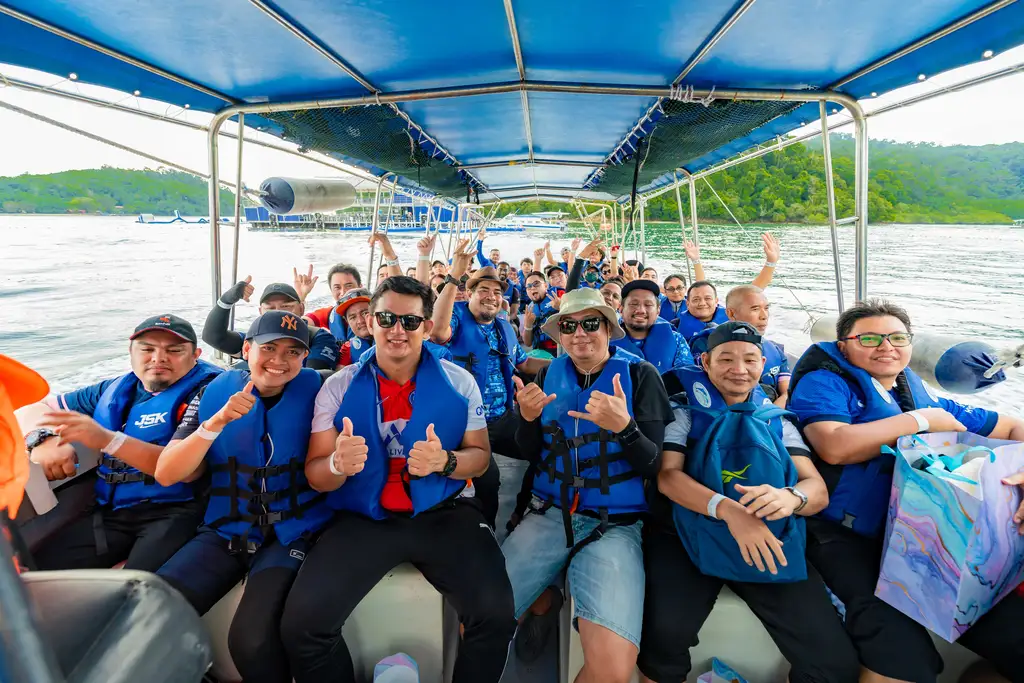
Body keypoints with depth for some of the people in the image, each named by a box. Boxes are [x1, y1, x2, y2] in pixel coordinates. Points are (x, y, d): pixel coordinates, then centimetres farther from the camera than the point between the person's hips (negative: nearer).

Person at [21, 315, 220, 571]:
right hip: (110, 512, 6)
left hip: (176, 511, -6)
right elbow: (35, 408, 22)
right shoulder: (114, 390, 14)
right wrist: (45, 439, -3)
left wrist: (108, 440, -26)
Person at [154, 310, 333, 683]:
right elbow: (166, 474, -4)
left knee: (252, 639, -26)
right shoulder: (215, 392, 2)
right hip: (225, 530, 4)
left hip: (293, 532, -3)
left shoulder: (316, 391, -5)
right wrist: (217, 421, -17)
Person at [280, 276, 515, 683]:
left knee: (495, 615, -22)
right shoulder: (338, 387, 1)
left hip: (444, 513, 0)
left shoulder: (460, 382, 1)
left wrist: (444, 462, -18)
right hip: (363, 518, 1)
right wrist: (338, 465, -22)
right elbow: (315, 475, 2)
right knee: (302, 625, -17)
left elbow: (480, 457, 5)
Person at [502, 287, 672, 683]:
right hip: (548, 513, 4)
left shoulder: (640, 375, -2)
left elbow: (653, 466, -5)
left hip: (615, 524, -3)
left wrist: (624, 427, -24)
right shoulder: (549, 375, 8)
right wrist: (528, 418, -8)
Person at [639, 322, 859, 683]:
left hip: (772, 541, 3)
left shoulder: (776, 420, 17)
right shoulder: (685, 409, 9)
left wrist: (791, 497, -20)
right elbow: (667, 474, -5)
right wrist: (727, 509, -24)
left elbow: (818, 489, 7)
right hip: (693, 533, -2)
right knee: (663, 637, -27)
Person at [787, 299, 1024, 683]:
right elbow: (834, 446, -20)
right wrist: (921, 420, -8)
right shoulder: (823, 383, -2)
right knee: (903, 652, -27)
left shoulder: (926, 398, 15)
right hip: (848, 537, -6)